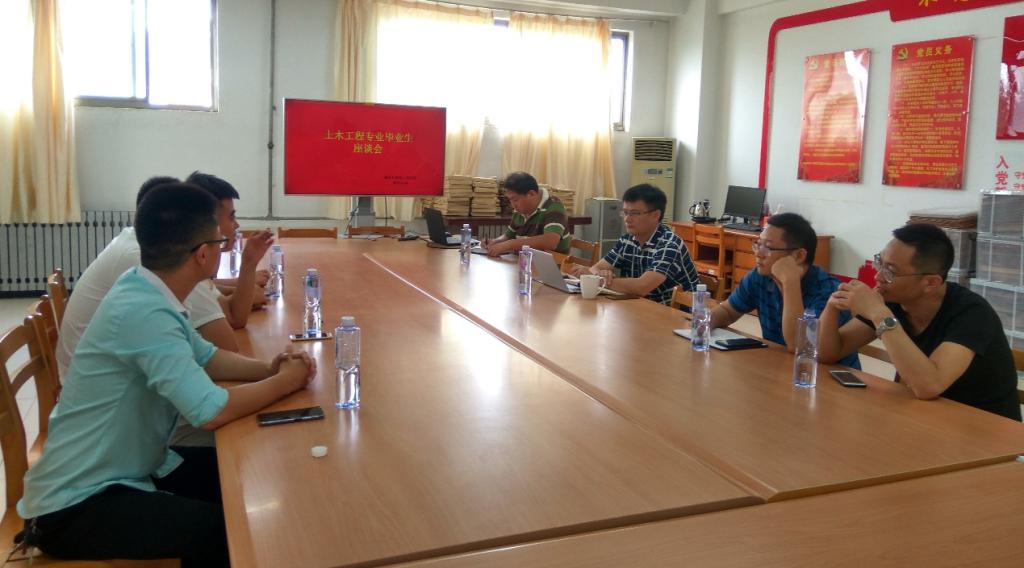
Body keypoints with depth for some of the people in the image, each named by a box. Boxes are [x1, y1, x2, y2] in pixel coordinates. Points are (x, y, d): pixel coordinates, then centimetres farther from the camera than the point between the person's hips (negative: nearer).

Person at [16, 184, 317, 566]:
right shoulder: (144, 312, -29)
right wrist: (286, 381, -18)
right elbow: (211, 412, -34)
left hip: (129, 468, 9)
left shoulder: (146, 291, -1)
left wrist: (267, 369, -6)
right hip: (76, 505, -9)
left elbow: (206, 357, 12)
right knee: (225, 531, -21)